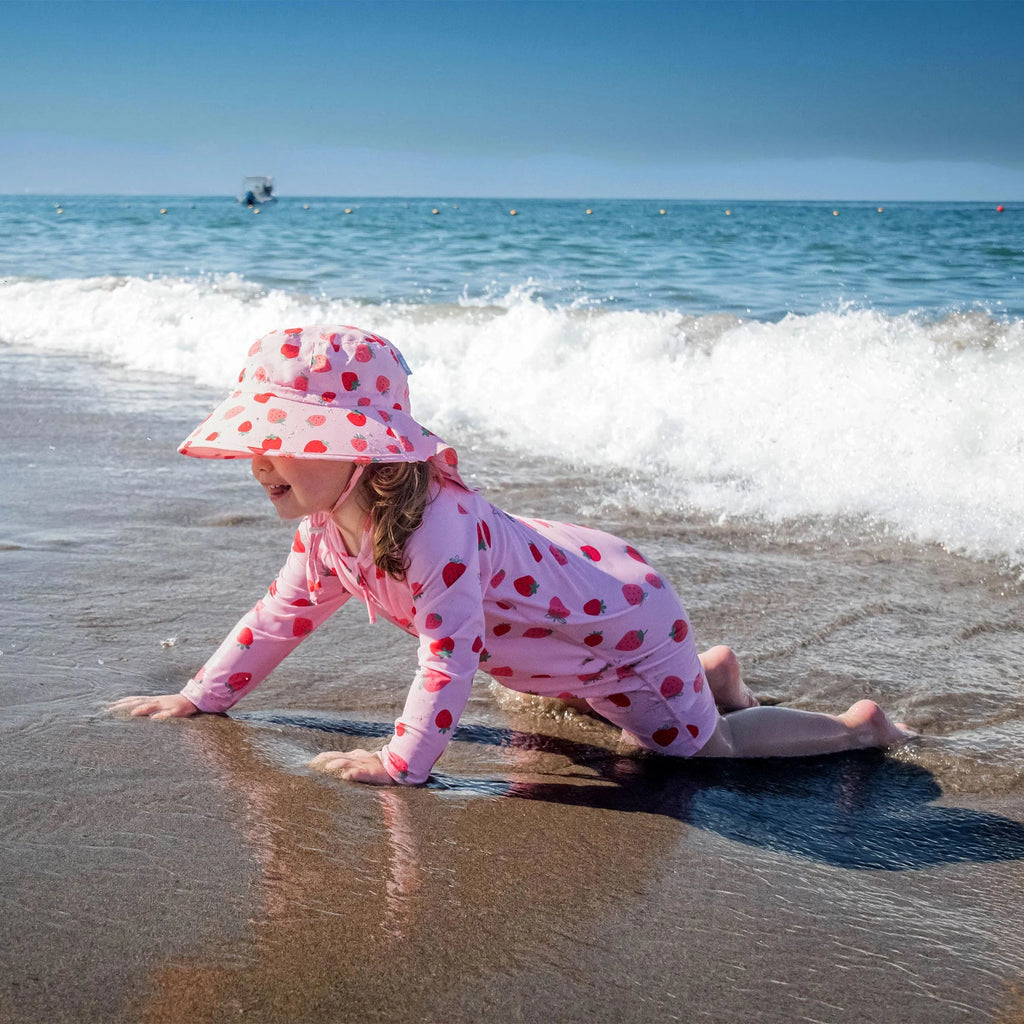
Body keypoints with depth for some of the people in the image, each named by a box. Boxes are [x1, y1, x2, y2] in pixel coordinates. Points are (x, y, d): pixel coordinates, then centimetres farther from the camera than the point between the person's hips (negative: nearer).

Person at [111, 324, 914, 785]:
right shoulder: (328, 527, -11)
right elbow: (285, 613, 2)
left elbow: (450, 656, -40)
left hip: (623, 618, -9)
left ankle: (861, 727, 20)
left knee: (702, 746, 4)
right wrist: (203, 696, 4)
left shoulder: (434, 530, -41)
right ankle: (709, 672, 45)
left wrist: (402, 761, -34)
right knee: (558, 707, 36)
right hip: (567, 596, 9)